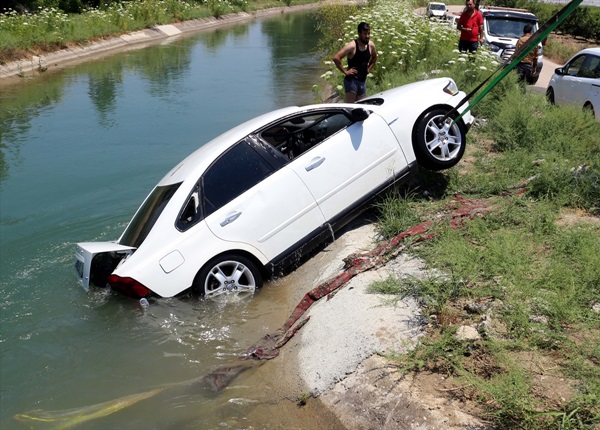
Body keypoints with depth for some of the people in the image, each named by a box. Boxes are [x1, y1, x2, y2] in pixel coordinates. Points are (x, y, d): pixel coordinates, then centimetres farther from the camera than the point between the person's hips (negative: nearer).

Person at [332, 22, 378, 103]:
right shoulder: (352, 46, -17)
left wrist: (369, 68, 13)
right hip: (351, 80, -7)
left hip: (363, 81, 7)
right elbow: (336, 58, -25)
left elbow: (374, 57, 26)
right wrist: (345, 71, -20)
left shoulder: (371, 45, 3)